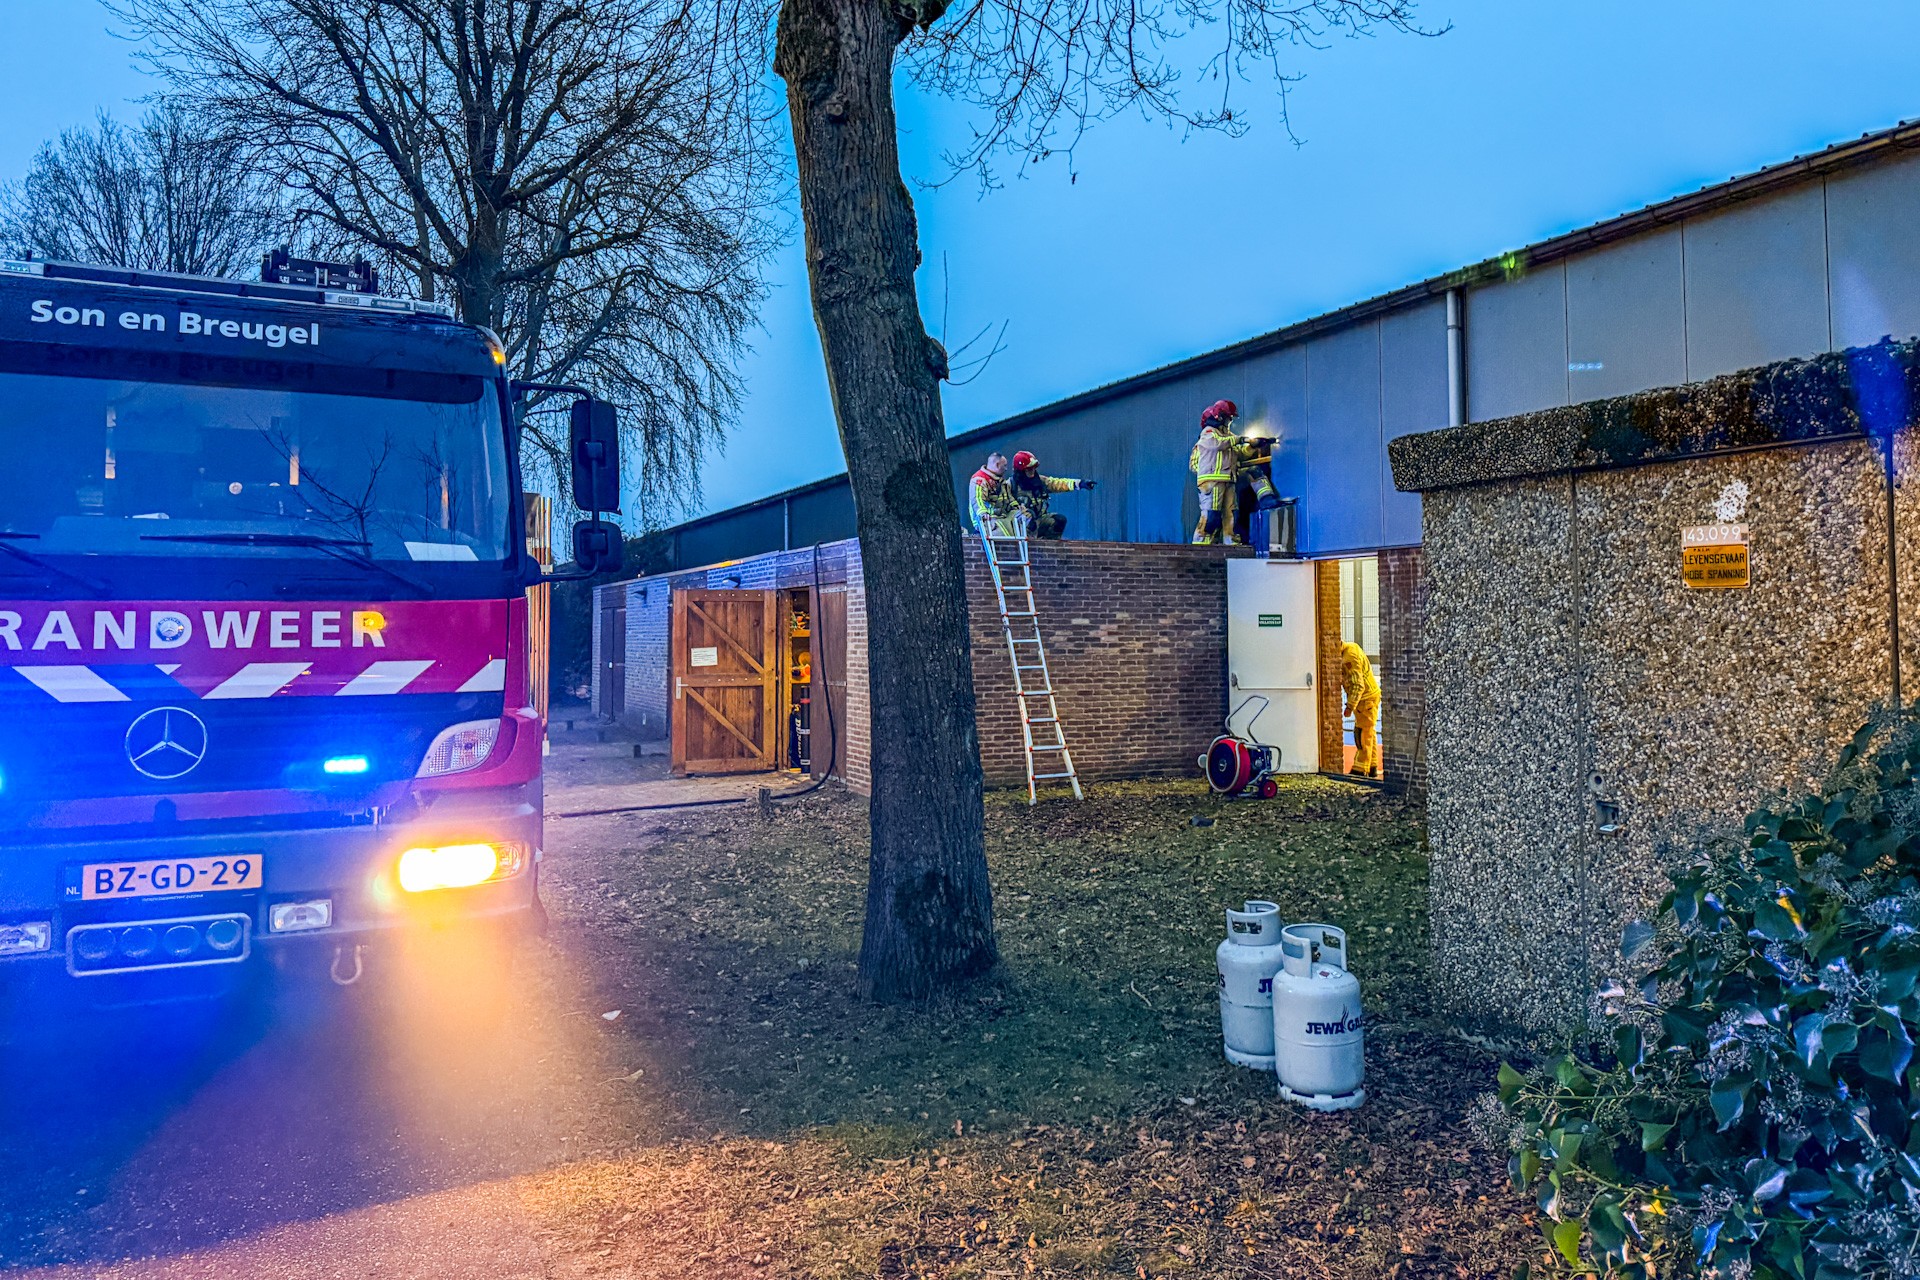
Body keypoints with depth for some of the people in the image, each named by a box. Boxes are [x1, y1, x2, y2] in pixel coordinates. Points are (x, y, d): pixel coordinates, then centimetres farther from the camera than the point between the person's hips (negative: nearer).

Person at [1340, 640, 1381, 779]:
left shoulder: (1350, 656, -23)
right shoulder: (1350, 647, 9)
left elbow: (1357, 685, -26)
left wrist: (1350, 706, -26)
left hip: (1366, 699, -10)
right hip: (1367, 697, 10)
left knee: (1363, 734, -8)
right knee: (1368, 733, 15)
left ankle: (1361, 770, -6)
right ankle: (1372, 768, 22)